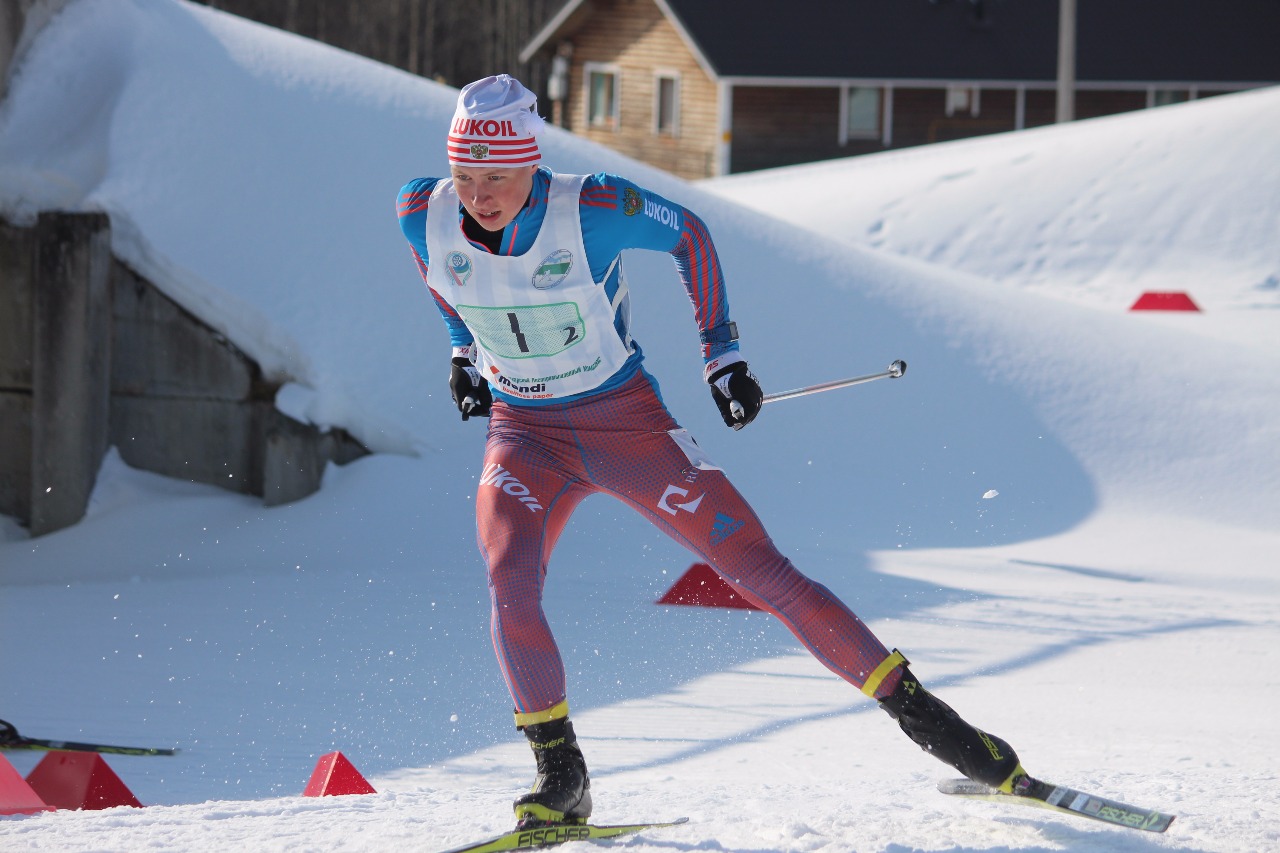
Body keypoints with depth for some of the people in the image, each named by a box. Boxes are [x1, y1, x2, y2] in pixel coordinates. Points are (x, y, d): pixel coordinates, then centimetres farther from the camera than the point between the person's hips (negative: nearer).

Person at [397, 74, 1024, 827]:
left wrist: (722, 352, -2)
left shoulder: (592, 212, -24)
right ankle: (560, 778, -9)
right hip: (526, 434, 2)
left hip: (627, 421, -2)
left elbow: (689, 235, -4)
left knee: (758, 568, -5)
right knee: (510, 588, -24)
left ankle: (912, 705, 4)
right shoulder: (424, 217, -16)